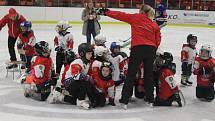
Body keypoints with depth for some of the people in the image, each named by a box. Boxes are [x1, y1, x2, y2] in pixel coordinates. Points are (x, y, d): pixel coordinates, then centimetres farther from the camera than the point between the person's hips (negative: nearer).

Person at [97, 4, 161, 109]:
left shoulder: (136, 17, 7)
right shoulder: (155, 25, 16)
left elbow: (120, 15, 7)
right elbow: (158, 41, 13)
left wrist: (106, 12, 13)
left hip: (138, 48, -4)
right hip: (151, 49, 4)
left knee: (131, 74, 0)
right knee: (149, 74, 16)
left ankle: (124, 100, 1)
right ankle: (150, 100, 23)